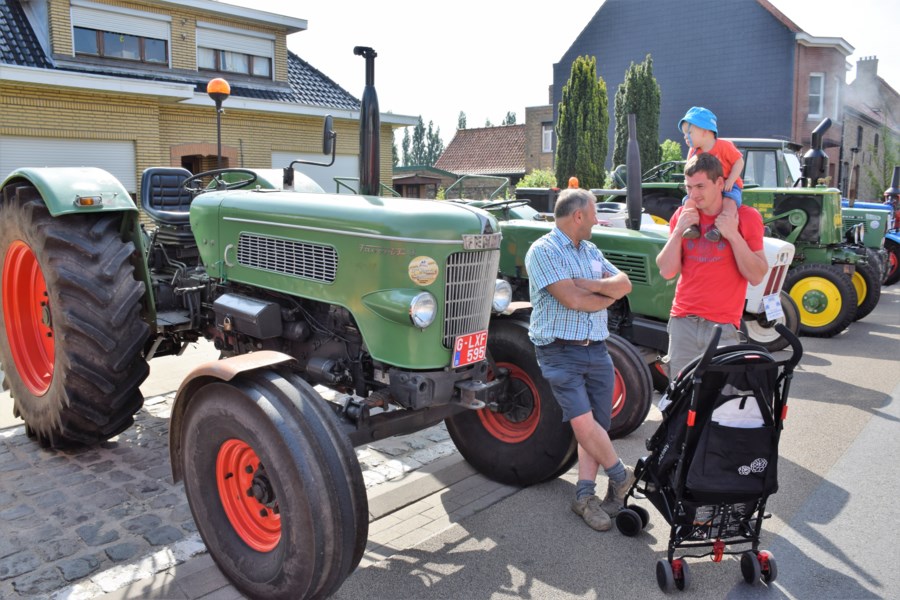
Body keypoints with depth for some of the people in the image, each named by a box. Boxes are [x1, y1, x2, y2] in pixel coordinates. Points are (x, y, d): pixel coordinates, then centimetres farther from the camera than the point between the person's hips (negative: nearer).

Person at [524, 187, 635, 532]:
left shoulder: (591, 251, 16)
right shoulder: (543, 251, -8)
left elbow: (624, 284, 7)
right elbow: (572, 299, -19)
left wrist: (592, 285, -12)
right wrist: (609, 295, -3)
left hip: (596, 349, 7)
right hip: (560, 350, -7)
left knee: (599, 426, 6)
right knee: (583, 421, -15)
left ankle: (585, 495, 16)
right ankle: (621, 477, 9)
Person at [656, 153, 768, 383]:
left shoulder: (746, 217, 0)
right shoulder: (683, 215, 9)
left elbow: (757, 276, -5)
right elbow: (667, 271, 5)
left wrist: (733, 235, -14)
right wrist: (678, 231, -6)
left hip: (723, 327, -3)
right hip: (683, 321, 3)